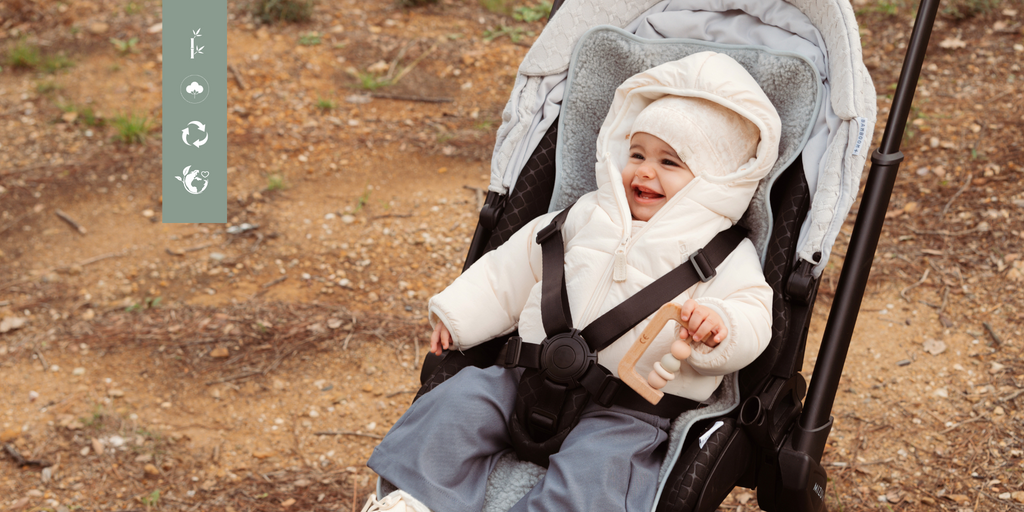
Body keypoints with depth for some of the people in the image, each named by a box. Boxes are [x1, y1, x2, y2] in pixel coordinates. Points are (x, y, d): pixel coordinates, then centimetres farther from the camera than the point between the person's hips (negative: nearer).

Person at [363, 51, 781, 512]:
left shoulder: (725, 256, 3)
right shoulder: (586, 217, 16)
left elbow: (753, 317, -6)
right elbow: (512, 270, 22)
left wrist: (718, 324, -29)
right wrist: (459, 315, 16)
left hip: (631, 410, -5)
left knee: (592, 472, -30)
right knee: (462, 402, -11)